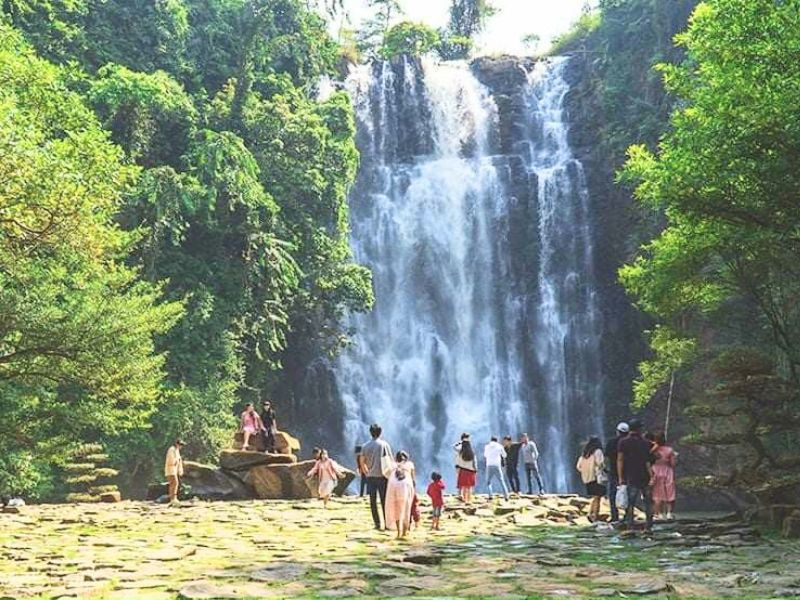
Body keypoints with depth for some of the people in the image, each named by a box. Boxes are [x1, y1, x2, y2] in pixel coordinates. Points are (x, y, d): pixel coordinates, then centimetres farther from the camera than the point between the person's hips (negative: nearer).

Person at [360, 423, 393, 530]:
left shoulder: (365, 446, 3)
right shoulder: (384, 444, -5)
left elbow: (362, 462, 8)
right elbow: (391, 460, -5)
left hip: (371, 476, 2)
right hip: (382, 476, -2)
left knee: (373, 501, 8)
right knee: (384, 501, 3)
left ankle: (377, 523, 6)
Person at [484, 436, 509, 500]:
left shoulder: (487, 446, 9)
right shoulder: (499, 446, 5)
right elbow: (504, 455, 17)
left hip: (489, 465, 0)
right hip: (497, 465, 0)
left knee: (488, 482, 9)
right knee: (501, 481, 9)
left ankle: (490, 494, -12)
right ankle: (506, 495, -1)